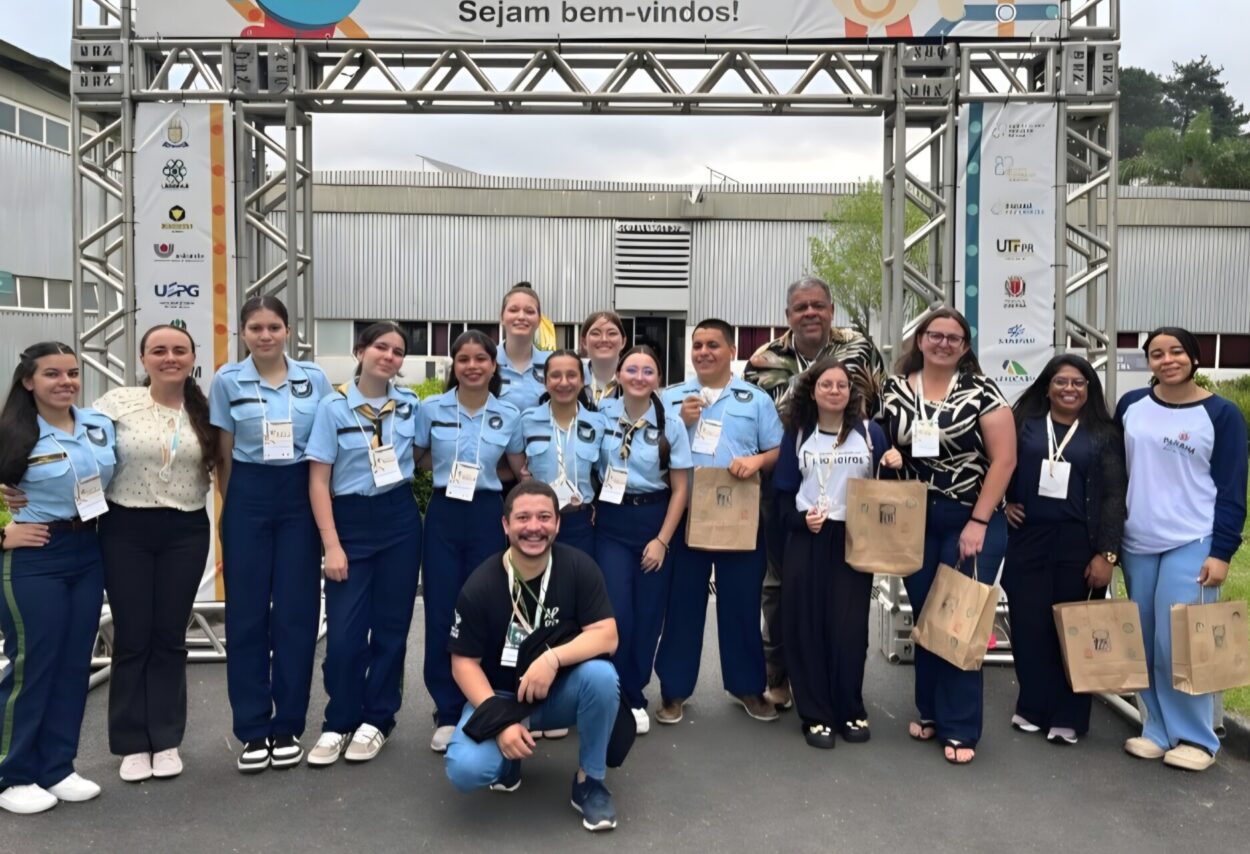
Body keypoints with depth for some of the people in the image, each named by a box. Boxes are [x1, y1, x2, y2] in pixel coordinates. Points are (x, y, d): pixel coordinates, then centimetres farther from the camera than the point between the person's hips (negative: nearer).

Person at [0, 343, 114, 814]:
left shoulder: (101, 425, 4)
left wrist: (104, 519, 8)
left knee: (74, 664, 10)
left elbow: (112, 480, 19)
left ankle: (57, 768, 24)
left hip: (87, 554, 6)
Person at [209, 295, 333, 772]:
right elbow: (224, 455, 5)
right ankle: (252, 730, 15)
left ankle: (288, 726, 17)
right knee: (247, 611, 4)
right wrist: (232, 507, 4)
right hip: (249, 498, -1)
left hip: (301, 497, 1)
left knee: (297, 610, 4)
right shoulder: (228, 381, 0)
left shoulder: (314, 379, 3)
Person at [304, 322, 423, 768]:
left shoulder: (411, 404, 3)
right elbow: (318, 481, -7)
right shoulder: (333, 406, -5)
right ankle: (338, 723, 17)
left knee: (391, 624, 7)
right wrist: (332, 546, -12)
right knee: (344, 630, -3)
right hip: (352, 521, -2)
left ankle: (376, 720, 22)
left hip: (401, 520, 2)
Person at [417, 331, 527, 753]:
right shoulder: (431, 409, -1)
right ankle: (447, 713, 15)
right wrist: (447, 467, 0)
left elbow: (520, 471, 12)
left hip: (488, 516, 0)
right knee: (441, 615, 1)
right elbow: (412, 460, 10)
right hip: (443, 516, 0)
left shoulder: (509, 416, 1)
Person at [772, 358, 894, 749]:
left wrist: (895, 466, -12)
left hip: (855, 541, 0)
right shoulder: (797, 435, 8)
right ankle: (816, 714, 12)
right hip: (807, 542, 1)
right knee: (807, 627, 1)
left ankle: (851, 711, 19)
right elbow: (783, 494, 5)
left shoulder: (870, 432, 6)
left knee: (849, 628, 1)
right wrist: (801, 519, -13)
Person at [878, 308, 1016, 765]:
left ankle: (960, 728, 12)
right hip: (914, 522, 3)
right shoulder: (894, 389, 4)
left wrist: (979, 521, -12)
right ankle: (930, 712, 27)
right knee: (924, 618, 11)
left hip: (971, 521, -3)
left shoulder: (981, 389, -7)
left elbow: (1004, 457, -9)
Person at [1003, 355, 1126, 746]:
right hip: (1028, 539, 1)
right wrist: (1003, 505, -4)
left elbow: (1114, 497, -1)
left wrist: (1106, 553, -7)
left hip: (1079, 544, -1)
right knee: (1029, 626, 4)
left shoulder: (1105, 434, 3)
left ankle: (1068, 717, 13)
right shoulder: (1024, 424, 5)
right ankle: (1033, 708, 19)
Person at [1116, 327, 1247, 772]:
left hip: (1193, 544, -4)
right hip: (1137, 544, 4)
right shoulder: (1131, 406, 5)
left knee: (1179, 644, -5)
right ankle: (1159, 729, 20)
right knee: (1146, 645, 8)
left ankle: (1195, 738, 10)